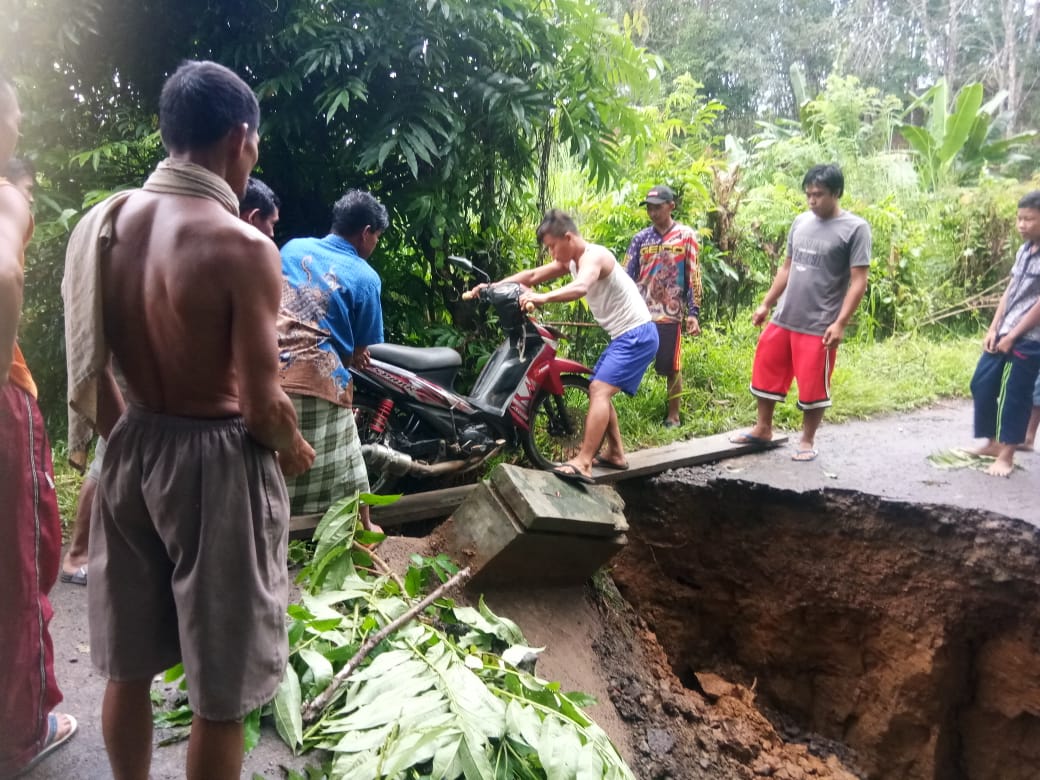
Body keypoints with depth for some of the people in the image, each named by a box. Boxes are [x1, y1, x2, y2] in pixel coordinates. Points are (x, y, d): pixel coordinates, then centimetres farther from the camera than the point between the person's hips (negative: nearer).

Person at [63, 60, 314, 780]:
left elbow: (90, 369, 6)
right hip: (217, 461, -7)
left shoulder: (107, 222, 0)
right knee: (220, 689, 10)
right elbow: (263, 406, -20)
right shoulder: (243, 249, -20)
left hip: (133, 449, 7)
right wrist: (295, 451, 1)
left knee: (128, 664, 23)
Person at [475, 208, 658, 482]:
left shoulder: (593, 256, -20)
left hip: (637, 335, -10)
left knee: (598, 390, -20)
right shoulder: (572, 261, 11)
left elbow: (580, 287, -41)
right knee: (599, 390, 16)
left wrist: (543, 298, -55)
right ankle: (615, 454, 25)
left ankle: (582, 464, -26)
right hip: (625, 336, 10)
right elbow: (532, 275, 12)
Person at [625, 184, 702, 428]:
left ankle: (673, 415, 16)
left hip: (670, 315, -3)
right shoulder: (641, 238, 9)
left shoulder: (686, 236, 1)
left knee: (672, 367, 4)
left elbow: (693, 277, -1)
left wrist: (693, 313, -8)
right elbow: (627, 275, 8)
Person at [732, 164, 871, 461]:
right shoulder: (801, 222, 8)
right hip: (782, 319, 6)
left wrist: (840, 323, -20)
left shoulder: (855, 228, -10)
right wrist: (765, 304, 15)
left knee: (812, 387, 4)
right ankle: (762, 429, 32)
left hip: (819, 326, -6)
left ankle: (808, 440, 23)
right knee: (766, 372, 14)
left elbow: (858, 282, -13)